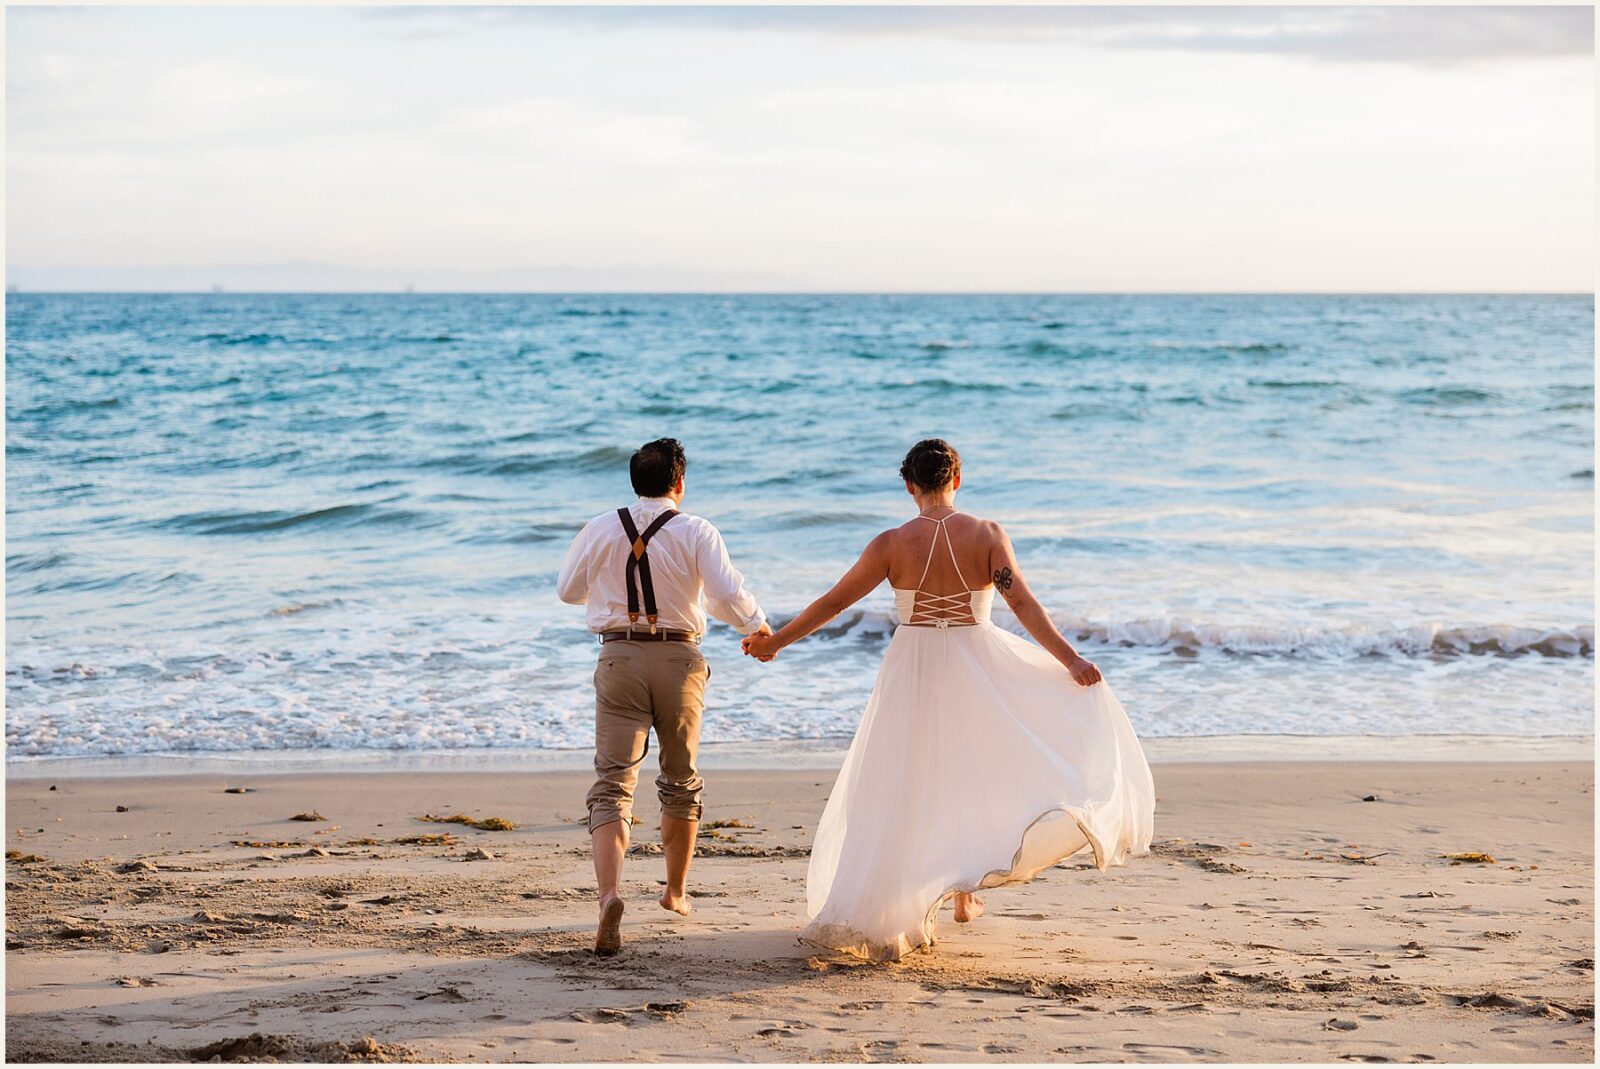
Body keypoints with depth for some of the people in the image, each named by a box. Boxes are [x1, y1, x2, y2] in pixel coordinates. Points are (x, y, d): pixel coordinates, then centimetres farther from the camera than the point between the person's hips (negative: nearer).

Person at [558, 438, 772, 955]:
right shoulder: (696, 532, -4)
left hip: (620, 656, 0)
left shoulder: (601, 529, 2)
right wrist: (758, 626, 7)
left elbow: (569, 589, 13)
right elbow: (728, 594, -12)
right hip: (679, 659, 0)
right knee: (681, 781, 21)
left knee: (613, 783, -5)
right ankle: (676, 890, 34)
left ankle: (609, 893, -28)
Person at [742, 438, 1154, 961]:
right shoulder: (987, 535, -7)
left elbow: (833, 601, -3)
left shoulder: (892, 544, -7)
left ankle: (900, 908, 9)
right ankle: (965, 890, 21)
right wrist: (1070, 660, -15)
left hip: (912, 670, 0)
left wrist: (776, 641, 8)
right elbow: (1024, 604, -16)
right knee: (971, 775, 21)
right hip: (976, 671, 1)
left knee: (903, 791, 8)